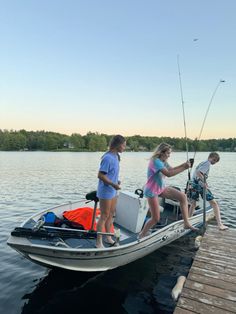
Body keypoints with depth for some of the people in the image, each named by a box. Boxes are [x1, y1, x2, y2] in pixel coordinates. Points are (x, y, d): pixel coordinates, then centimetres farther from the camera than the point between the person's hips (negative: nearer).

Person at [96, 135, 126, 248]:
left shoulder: (115, 156, 6)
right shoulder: (108, 158, -22)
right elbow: (100, 175, -24)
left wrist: (116, 181, 3)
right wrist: (113, 184, -21)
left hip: (113, 191, 9)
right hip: (105, 192, -9)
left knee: (111, 214, 18)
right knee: (104, 216, 1)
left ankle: (108, 237, 34)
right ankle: (98, 242, 16)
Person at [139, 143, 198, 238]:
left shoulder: (163, 161, 2)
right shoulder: (155, 161, -25)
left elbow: (171, 169, 12)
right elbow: (168, 174, -33)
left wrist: (183, 165, -3)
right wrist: (184, 168, -27)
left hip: (161, 188, 8)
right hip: (152, 191, -8)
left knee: (183, 196, -3)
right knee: (155, 218, -2)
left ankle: (186, 223, 3)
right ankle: (141, 235, 19)